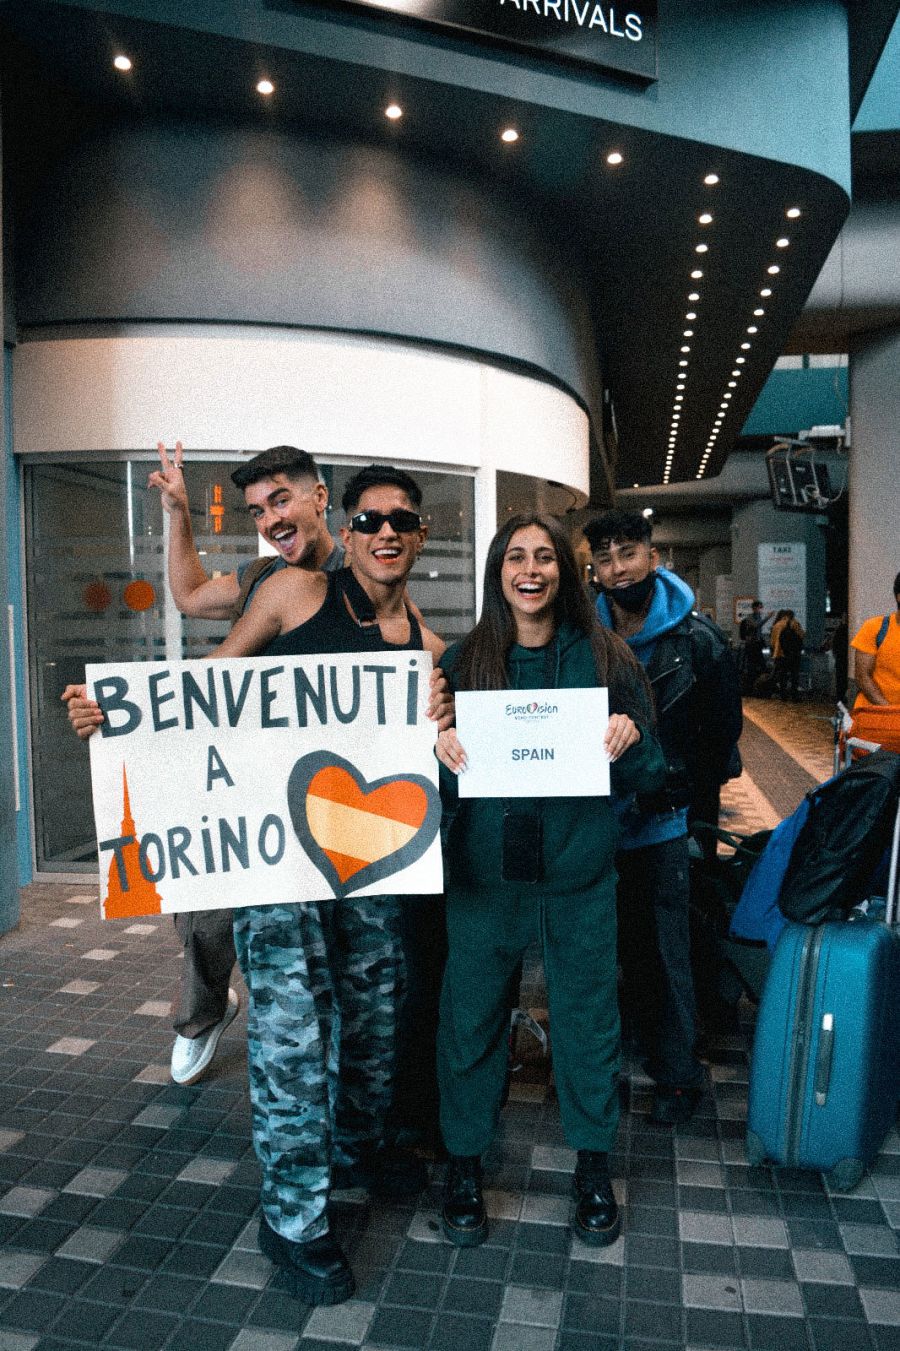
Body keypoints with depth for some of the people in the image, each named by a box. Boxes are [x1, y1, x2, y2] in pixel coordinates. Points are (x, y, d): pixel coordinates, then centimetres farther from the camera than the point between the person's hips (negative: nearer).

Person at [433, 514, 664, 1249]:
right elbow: (434, 772, 3)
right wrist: (440, 749, -19)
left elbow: (651, 772, 3)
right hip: (483, 870, 0)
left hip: (581, 873, 0)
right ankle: (465, 1162, 32)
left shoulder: (604, 658, 0)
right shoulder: (461, 660, 0)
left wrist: (631, 740, -18)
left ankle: (593, 1164, 36)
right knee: (470, 1015, 9)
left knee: (588, 1016, 12)